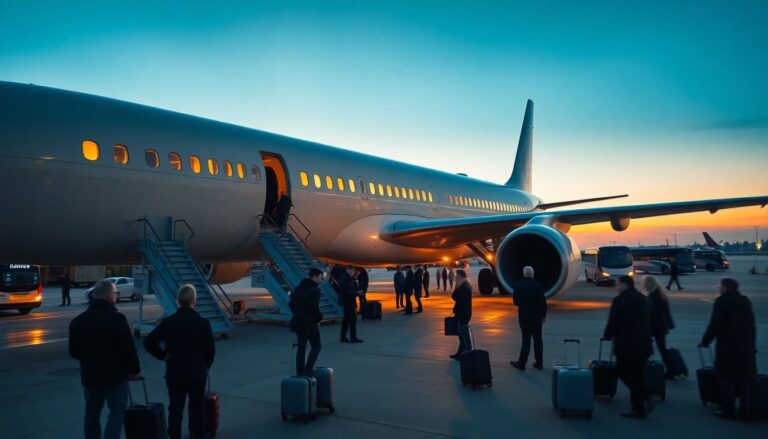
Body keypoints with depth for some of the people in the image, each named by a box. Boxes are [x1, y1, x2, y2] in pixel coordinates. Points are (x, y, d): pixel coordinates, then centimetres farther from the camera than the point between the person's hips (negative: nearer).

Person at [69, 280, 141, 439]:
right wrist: (134, 370, -5)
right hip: (115, 375, -6)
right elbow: (128, 349, -18)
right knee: (116, 413, 4)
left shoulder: (77, 321, 3)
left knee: (92, 414, 19)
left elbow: (73, 352, 12)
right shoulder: (116, 318, -18)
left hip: (89, 376, 6)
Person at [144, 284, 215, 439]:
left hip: (174, 372, 1)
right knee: (197, 406, 14)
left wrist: (163, 355, 1)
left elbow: (148, 342, -9)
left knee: (175, 408, 10)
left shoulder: (168, 322, -7)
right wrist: (205, 366, 11)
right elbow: (210, 349, -5)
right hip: (198, 372, -1)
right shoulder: (203, 322, -11)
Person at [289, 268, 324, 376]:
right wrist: (320, 317, -5)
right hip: (310, 323, -7)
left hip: (298, 321, 7)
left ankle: (300, 373, 17)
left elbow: (291, 304, 11)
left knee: (301, 347, 14)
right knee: (316, 347, 6)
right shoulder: (315, 289, -15)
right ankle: (307, 371, -3)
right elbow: (314, 308, -22)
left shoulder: (299, 288, 9)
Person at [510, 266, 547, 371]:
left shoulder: (518, 286, -5)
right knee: (537, 339, 9)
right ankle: (539, 363, 14)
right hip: (537, 317, 0)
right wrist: (543, 315, 1)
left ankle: (521, 362, 5)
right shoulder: (538, 286, -9)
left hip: (524, 316, 0)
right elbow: (543, 302, -9)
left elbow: (515, 301, 3)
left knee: (526, 339, 6)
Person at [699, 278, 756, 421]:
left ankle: (728, 410, 7)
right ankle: (745, 412, 13)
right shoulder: (745, 301, 10)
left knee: (726, 378, 4)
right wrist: (751, 344, 21)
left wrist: (705, 341, -2)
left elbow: (714, 325, -14)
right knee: (745, 380, 10)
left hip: (727, 347, -6)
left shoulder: (722, 302, -12)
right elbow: (752, 326, 14)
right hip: (747, 347, 6)